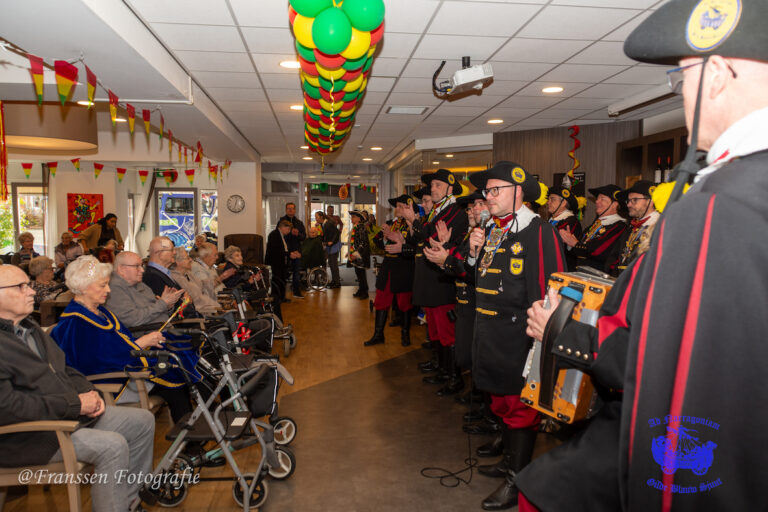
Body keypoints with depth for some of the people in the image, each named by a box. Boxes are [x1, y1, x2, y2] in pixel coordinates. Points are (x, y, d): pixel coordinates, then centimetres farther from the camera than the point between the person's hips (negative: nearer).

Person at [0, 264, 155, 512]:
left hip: (72, 413, 10)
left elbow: (64, 370, 20)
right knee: (112, 445, -28)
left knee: (143, 421, 6)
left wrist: (89, 393, 0)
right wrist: (74, 404, -22)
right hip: (29, 435, -10)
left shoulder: (30, 328, 15)